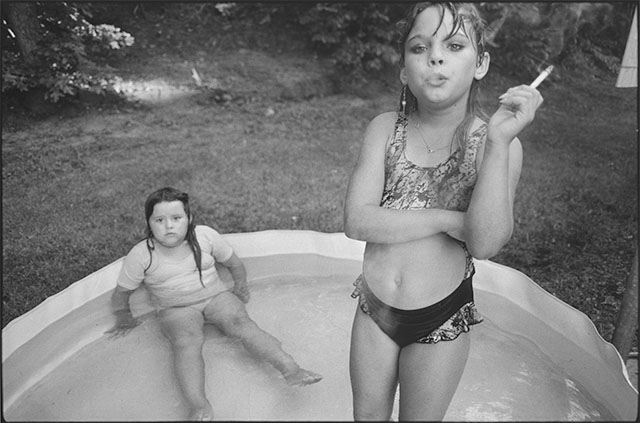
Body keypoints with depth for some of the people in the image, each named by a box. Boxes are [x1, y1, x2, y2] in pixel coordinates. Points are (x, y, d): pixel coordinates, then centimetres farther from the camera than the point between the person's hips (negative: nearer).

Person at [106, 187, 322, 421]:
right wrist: (124, 318, 6)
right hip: (176, 309, -1)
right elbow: (122, 291, 7)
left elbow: (234, 263, 12)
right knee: (186, 341, -32)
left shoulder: (206, 236, -3)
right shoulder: (141, 255, -7)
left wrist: (241, 285, 5)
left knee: (241, 322, -26)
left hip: (215, 295, 1)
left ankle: (289, 368, -39)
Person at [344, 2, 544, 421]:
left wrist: (499, 140, -32)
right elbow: (357, 221, -18)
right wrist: (448, 219, -24)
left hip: (441, 320, -2)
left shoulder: (497, 143, -13)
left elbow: (485, 244, -26)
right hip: (374, 308, 2)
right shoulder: (386, 129, -8)